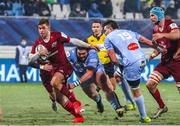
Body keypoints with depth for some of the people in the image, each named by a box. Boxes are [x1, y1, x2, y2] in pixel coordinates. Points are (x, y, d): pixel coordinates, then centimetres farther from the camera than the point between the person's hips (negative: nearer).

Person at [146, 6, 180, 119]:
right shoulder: (155, 30, 10)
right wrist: (154, 54, 2)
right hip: (165, 62, 7)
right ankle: (162, 107, 14)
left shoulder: (170, 24, -12)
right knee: (150, 84, -2)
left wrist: (163, 35, -47)